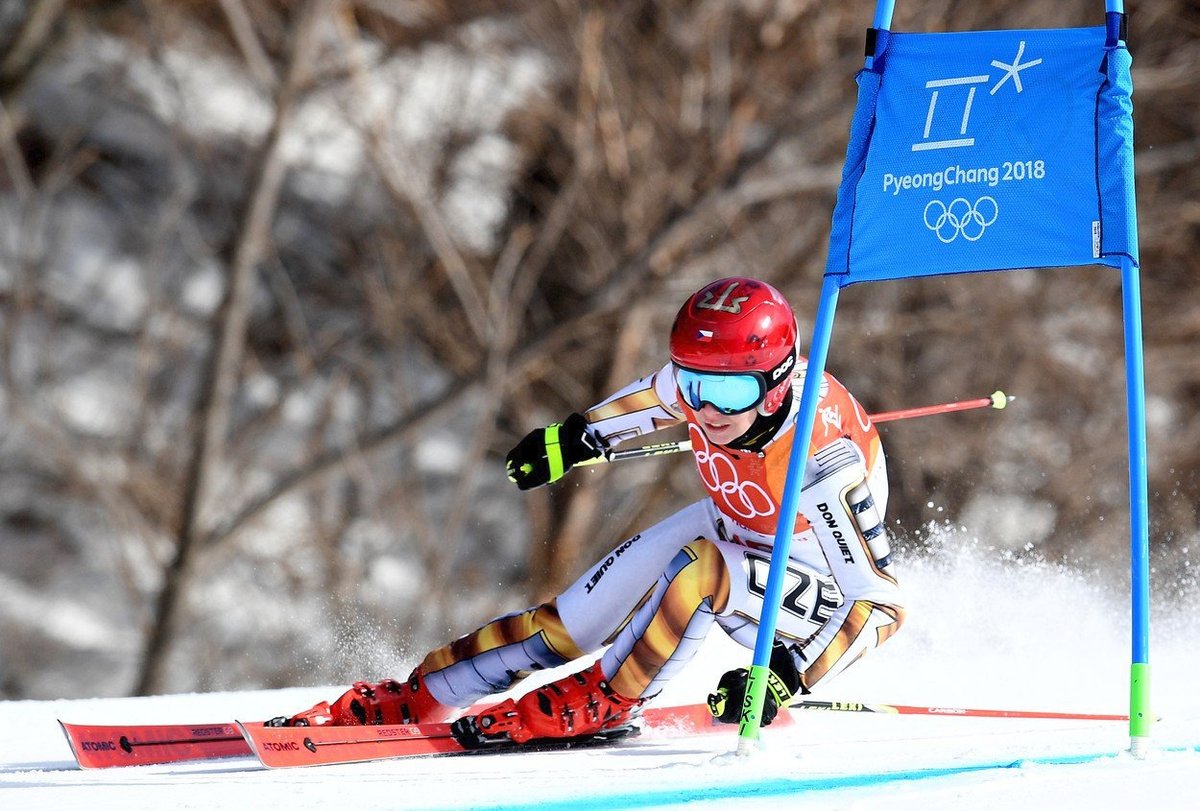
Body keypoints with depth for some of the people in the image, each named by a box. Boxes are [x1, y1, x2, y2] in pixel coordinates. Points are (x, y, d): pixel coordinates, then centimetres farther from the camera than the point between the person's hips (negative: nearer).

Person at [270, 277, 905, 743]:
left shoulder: (826, 461, -38)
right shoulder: (706, 375, -21)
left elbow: (880, 602, -32)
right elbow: (663, 395, 7)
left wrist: (785, 679, -40)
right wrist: (579, 435, 14)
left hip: (812, 587, -6)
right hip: (734, 529, 6)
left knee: (699, 567, -36)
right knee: (569, 625, -8)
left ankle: (604, 703, -17)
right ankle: (414, 698, 2)